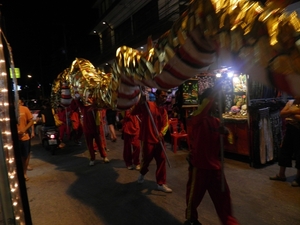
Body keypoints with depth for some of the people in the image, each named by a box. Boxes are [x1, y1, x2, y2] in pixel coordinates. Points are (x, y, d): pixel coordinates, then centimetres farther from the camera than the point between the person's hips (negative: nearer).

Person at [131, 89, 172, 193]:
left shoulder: (164, 110, 8)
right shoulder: (148, 105, -9)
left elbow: (165, 124, -1)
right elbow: (133, 112, -18)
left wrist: (162, 133, -22)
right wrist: (140, 102, -34)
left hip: (159, 140, 5)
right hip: (148, 139, -5)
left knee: (161, 160, 5)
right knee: (146, 160, 9)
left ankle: (161, 184, 18)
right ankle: (142, 173, 43)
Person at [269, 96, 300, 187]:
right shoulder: (290, 102, 10)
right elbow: (282, 114, 1)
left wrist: (293, 114, -15)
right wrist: (291, 112, -15)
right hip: (289, 129, 6)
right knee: (284, 151, 10)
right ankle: (281, 174, 23)